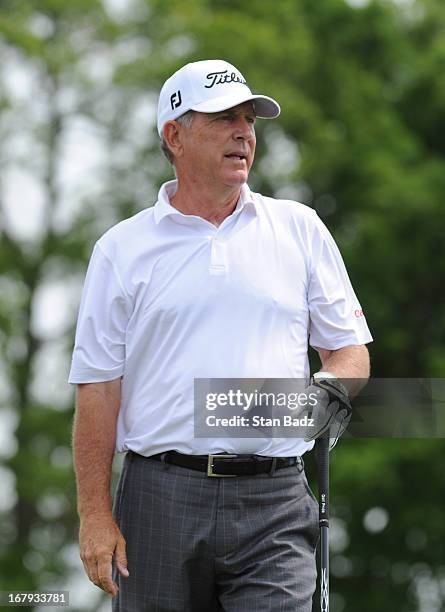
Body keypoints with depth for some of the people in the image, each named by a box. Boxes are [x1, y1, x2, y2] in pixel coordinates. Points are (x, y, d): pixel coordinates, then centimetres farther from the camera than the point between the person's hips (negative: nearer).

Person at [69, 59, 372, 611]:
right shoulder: (122, 249, 7)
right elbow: (98, 386, 3)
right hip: (161, 500, 0)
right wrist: (95, 515, -4)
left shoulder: (301, 229, 12)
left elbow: (351, 353, 14)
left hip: (274, 506, 0)